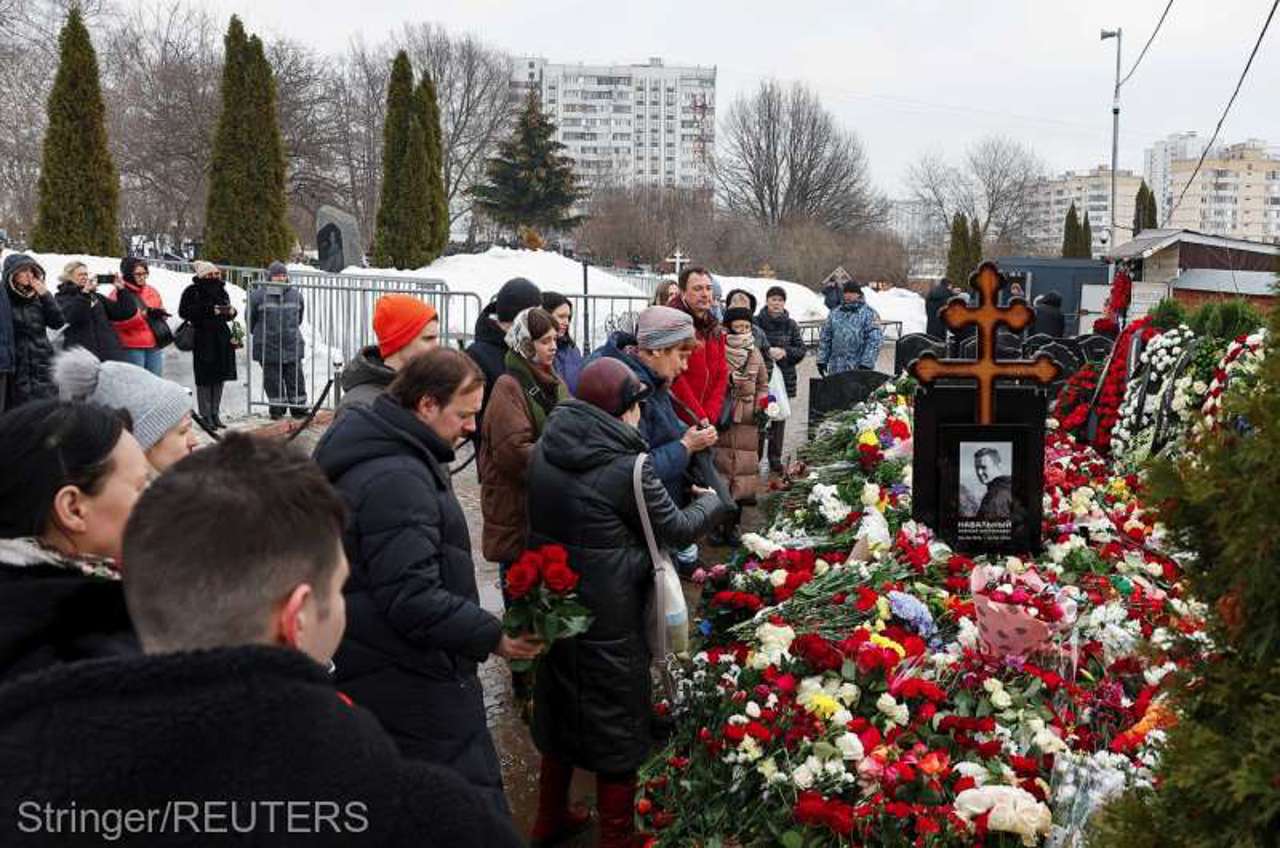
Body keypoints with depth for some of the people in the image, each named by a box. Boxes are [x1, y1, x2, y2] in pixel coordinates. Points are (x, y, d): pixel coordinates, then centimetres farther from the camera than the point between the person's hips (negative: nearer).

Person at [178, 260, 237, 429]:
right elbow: (184, 312, -16)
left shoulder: (221, 291, 15)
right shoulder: (192, 291, -5)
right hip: (203, 340, -6)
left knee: (219, 377, 9)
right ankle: (206, 415, 2)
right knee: (205, 378, -5)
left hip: (221, 338, 6)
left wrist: (231, 312, -1)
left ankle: (215, 414, 18)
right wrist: (210, 310, -21)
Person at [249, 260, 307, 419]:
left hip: (292, 346, 2)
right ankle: (276, 409, 17)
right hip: (268, 346, -2)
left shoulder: (295, 295, 5)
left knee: (295, 378, 4)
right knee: (273, 380, 5)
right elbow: (251, 319, 8)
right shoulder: (258, 295, -4)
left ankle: (299, 408, 13)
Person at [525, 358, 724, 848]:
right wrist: (710, 501, 11)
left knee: (560, 705, 22)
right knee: (616, 721, 11)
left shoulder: (544, 450, -2)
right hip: (609, 616, -6)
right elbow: (677, 529, -7)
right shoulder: (628, 465, -20)